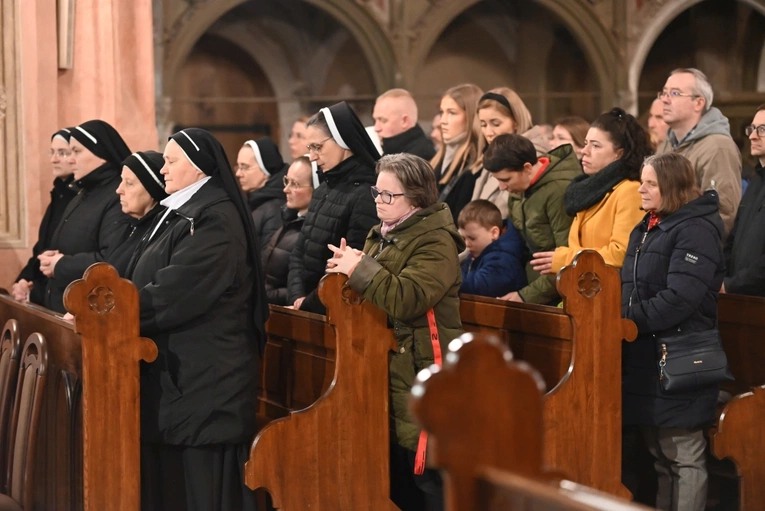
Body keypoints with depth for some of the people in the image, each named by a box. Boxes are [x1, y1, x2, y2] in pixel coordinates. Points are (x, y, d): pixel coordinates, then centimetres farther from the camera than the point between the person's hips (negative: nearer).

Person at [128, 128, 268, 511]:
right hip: (177, 368, 10)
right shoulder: (183, 213, 17)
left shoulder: (216, 220, -14)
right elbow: (151, 283, 17)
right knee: (168, 480, 10)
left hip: (207, 375, -10)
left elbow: (170, 294, -22)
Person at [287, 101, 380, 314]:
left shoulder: (366, 195, -13)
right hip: (307, 309, 8)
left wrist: (309, 304, -10)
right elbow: (299, 251, 13)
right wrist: (298, 297, -4)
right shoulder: (323, 190, 13)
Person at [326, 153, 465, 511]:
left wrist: (360, 269, -20)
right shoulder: (382, 235, 15)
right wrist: (347, 269, 1)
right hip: (384, 366, 9)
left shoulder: (435, 241, -12)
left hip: (420, 370, -9)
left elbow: (405, 300, -26)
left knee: (425, 467, -6)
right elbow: (371, 291, 22)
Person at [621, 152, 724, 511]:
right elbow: (629, 287, 22)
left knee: (683, 459, -3)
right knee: (659, 456, 15)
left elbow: (678, 299, -23)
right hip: (645, 359, 9)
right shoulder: (646, 229, 18)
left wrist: (627, 321, -21)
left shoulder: (696, 230, -13)